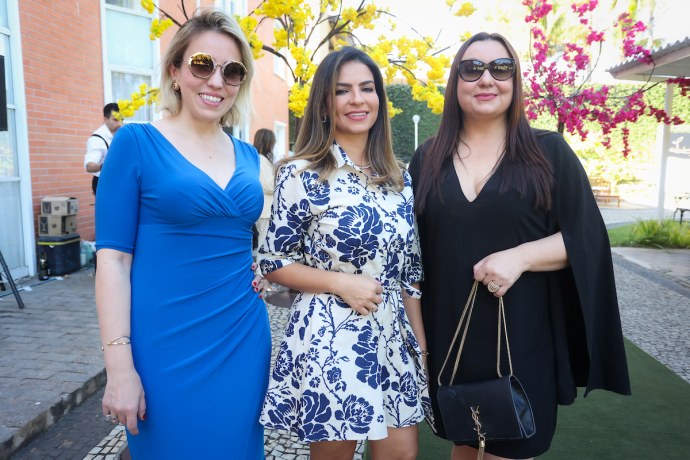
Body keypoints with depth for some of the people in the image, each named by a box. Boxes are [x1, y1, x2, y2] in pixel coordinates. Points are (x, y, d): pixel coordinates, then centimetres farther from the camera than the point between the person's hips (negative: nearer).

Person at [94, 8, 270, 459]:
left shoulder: (248, 155, 7)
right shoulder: (136, 142, -7)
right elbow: (113, 257, -10)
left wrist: (262, 269, 1)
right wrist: (120, 365, -14)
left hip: (244, 339, 5)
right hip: (167, 347, -4)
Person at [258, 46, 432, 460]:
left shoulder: (398, 177, 6)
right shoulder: (301, 174, -8)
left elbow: (410, 268, 10)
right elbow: (273, 262, -5)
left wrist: (420, 340, 9)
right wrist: (341, 283, -16)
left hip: (393, 337, 5)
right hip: (328, 337, -4)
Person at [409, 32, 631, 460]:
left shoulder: (549, 152, -2)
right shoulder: (427, 159, 4)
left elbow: (587, 236, -4)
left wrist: (520, 256, -21)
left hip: (523, 337, -2)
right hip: (449, 338, 2)